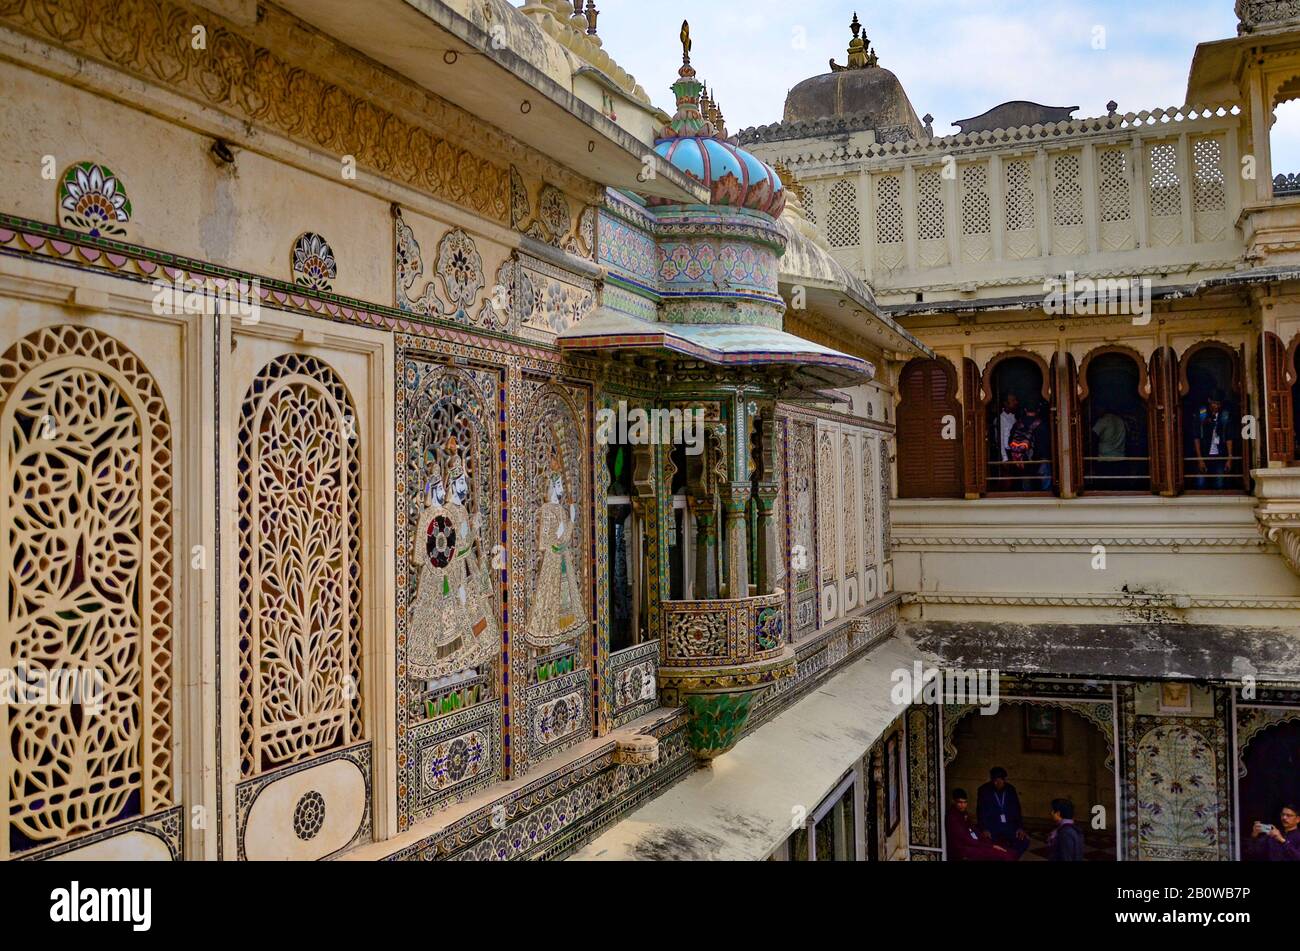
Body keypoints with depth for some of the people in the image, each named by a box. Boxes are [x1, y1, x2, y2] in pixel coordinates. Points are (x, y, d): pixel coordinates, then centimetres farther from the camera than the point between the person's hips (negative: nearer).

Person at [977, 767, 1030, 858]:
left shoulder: (1011, 790, 5)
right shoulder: (984, 790, -4)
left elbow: (1016, 809, 10)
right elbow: (981, 811, -4)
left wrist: (1020, 827, -2)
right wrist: (984, 829, -16)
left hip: (1009, 825, 4)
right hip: (992, 826, -4)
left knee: (1024, 841, -18)